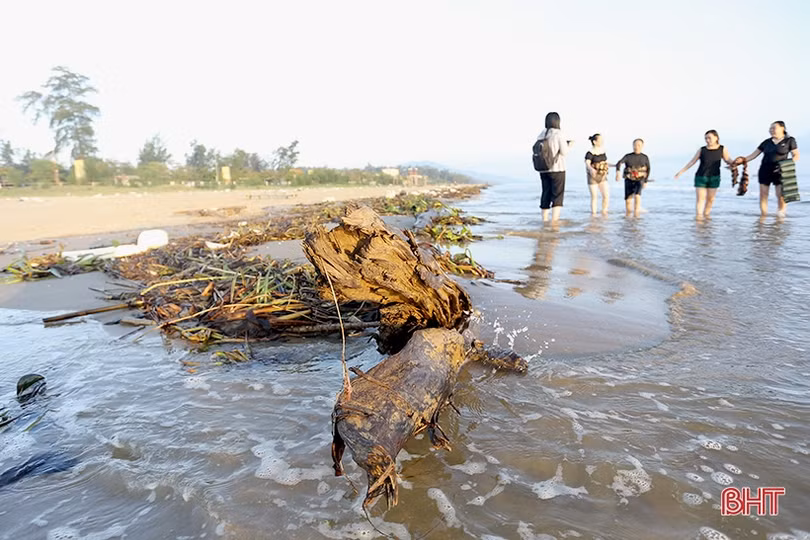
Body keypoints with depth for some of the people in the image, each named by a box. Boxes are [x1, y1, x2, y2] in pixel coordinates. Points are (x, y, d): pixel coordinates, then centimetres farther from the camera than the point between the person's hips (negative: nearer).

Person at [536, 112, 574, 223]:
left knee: (546, 194, 12)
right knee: (557, 196, -2)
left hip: (543, 169, 5)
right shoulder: (558, 134, -9)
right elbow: (564, 152, -9)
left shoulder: (541, 135, 6)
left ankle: (545, 220, 16)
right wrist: (569, 145, 11)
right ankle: (554, 221, -10)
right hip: (557, 169, -5)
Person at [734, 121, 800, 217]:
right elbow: (754, 155, 10)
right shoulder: (766, 142, 11)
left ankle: (782, 212, 4)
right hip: (765, 171, 3)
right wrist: (743, 159, -6)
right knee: (763, 195, 1)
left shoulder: (789, 140, 3)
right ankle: (763, 215, 8)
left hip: (779, 172, -3)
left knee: (781, 196, -11)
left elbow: (796, 156, 2)